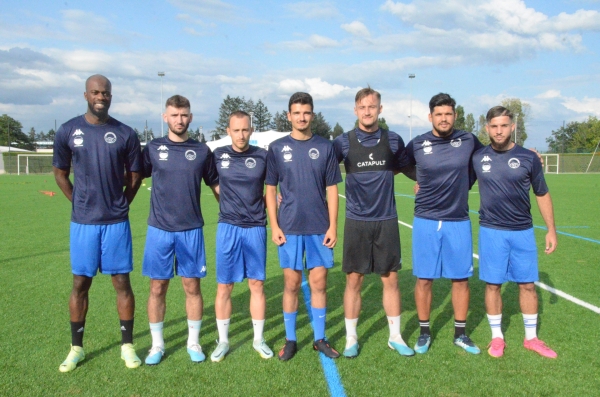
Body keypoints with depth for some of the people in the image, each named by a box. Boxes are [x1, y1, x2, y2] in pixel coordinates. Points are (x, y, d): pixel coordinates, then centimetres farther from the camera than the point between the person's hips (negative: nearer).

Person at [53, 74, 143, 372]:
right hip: (82, 222, 1)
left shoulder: (125, 134, -1)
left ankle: (127, 345, 17)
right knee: (80, 283, 8)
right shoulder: (68, 131, 0)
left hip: (116, 221, 0)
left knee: (122, 282, 4)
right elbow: (60, 173, 10)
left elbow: (135, 175, 9)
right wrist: (79, 203, 7)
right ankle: (76, 348, 23)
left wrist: (121, 203, 7)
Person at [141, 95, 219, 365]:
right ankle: (157, 344, 22)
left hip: (191, 230, 0)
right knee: (158, 287, 6)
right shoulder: (153, 148, 2)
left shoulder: (202, 151, 3)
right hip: (159, 229, 0)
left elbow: (215, 184, 11)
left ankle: (194, 341, 22)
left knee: (192, 286, 5)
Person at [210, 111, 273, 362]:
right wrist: (231, 205, 6)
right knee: (224, 286, 4)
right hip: (228, 227, 0)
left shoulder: (263, 156, 0)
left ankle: (259, 339, 22)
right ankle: (223, 341, 20)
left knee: (256, 284, 6)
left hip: (256, 227, 0)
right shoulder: (218, 155, 1)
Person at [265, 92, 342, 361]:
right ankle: (290, 340, 20)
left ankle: (320, 339, 21)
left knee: (318, 283, 6)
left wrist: (333, 226, -2)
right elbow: (270, 189, 4)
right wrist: (274, 226, -4)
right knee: (292, 283, 6)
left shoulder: (325, 147, 4)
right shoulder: (277, 148, 2)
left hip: (320, 228, 1)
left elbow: (332, 188, 4)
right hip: (289, 228, 0)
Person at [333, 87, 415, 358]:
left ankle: (395, 337, 23)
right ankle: (351, 339, 19)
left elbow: (404, 167, 20)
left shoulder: (393, 140, 2)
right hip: (356, 222, -1)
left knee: (390, 280, 8)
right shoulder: (344, 142, -2)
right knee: (353, 280, 5)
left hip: (386, 221, 1)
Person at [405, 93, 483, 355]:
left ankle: (460, 334, 24)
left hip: (458, 221, 1)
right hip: (426, 222, -1)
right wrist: (423, 182, 7)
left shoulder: (468, 141, 1)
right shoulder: (417, 145, -2)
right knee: (424, 279, 5)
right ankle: (424, 332, 21)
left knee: (461, 279, 7)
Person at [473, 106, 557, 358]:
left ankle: (531, 338, 25)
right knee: (493, 284, 5)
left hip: (523, 231, 1)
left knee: (527, 285, 8)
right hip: (491, 232, -1)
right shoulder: (477, 158, -2)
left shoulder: (528, 158, -2)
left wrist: (551, 230, 6)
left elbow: (542, 194, 7)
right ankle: (497, 337, 21)